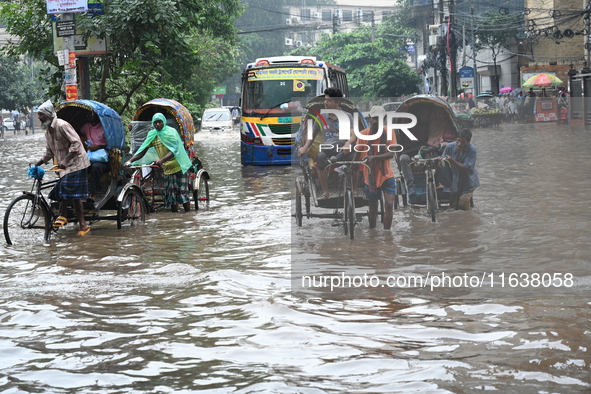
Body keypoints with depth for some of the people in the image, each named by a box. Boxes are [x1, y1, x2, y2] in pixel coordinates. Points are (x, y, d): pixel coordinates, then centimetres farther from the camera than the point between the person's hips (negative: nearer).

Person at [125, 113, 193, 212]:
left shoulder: (171, 132, -12)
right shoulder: (152, 135, 5)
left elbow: (174, 150, -25)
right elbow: (142, 150, 1)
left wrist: (162, 160, -41)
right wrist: (130, 160, -15)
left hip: (179, 167, -6)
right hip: (167, 170, 6)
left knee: (183, 193, -7)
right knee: (171, 197, 6)